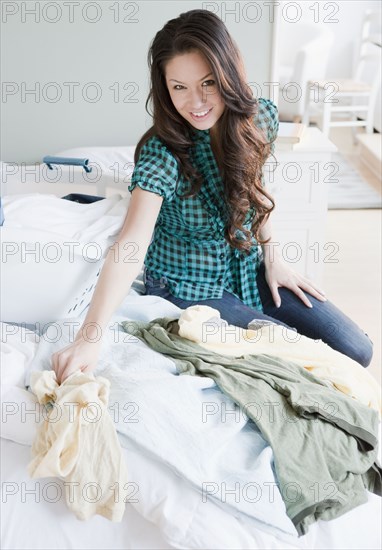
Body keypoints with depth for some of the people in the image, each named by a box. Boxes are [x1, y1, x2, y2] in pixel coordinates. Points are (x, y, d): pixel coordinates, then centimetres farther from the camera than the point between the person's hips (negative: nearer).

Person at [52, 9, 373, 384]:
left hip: (249, 269, 5)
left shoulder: (261, 117, -10)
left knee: (356, 351, 0)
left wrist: (272, 257, 5)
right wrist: (90, 334, -50)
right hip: (190, 289, -5)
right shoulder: (162, 153, -26)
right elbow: (131, 245, -38)